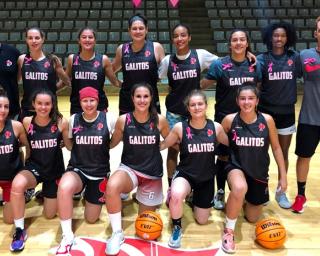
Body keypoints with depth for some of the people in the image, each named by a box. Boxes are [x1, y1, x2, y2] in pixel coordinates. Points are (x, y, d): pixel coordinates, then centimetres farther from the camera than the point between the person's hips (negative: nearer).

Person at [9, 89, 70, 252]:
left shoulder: (61, 122, -13)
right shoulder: (27, 122, -11)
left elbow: (70, 146, -2)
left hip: (55, 170, 0)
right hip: (34, 168, 0)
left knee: (49, 215, 11)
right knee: (17, 184, -36)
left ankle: (45, 195, 46)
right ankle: (20, 230, -14)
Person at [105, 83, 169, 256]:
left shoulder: (159, 120, -9)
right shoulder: (123, 120, -10)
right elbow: (112, 144, 6)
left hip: (152, 173, 1)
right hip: (129, 168, -1)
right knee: (112, 186, -36)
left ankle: (142, 197, 44)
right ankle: (117, 234, -14)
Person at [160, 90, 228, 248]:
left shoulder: (216, 127, -10)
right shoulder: (180, 128, -15)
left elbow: (231, 144, 7)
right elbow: (163, 145, -4)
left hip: (207, 178, 3)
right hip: (185, 174, -2)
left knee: (202, 220, 13)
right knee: (176, 195, -39)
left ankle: (194, 199, 48)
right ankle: (177, 228, -6)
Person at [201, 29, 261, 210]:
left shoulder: (254, 65, 2)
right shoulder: (220, 65, -8)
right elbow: (203, 85, -5)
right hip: (224, 118, -2)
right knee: (224, 156, 6)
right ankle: (220, 192, 24)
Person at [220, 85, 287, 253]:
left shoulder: (267, 120, -12)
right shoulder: (230, 120, -15)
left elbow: (276, 148, -1)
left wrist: (283, 176, 2)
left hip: (259, 172, 3)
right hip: (236, 167, -2)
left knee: (252, 218, 14)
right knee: (240, 188, -40)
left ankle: (246, 199, 50)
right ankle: (229, 230, -15)